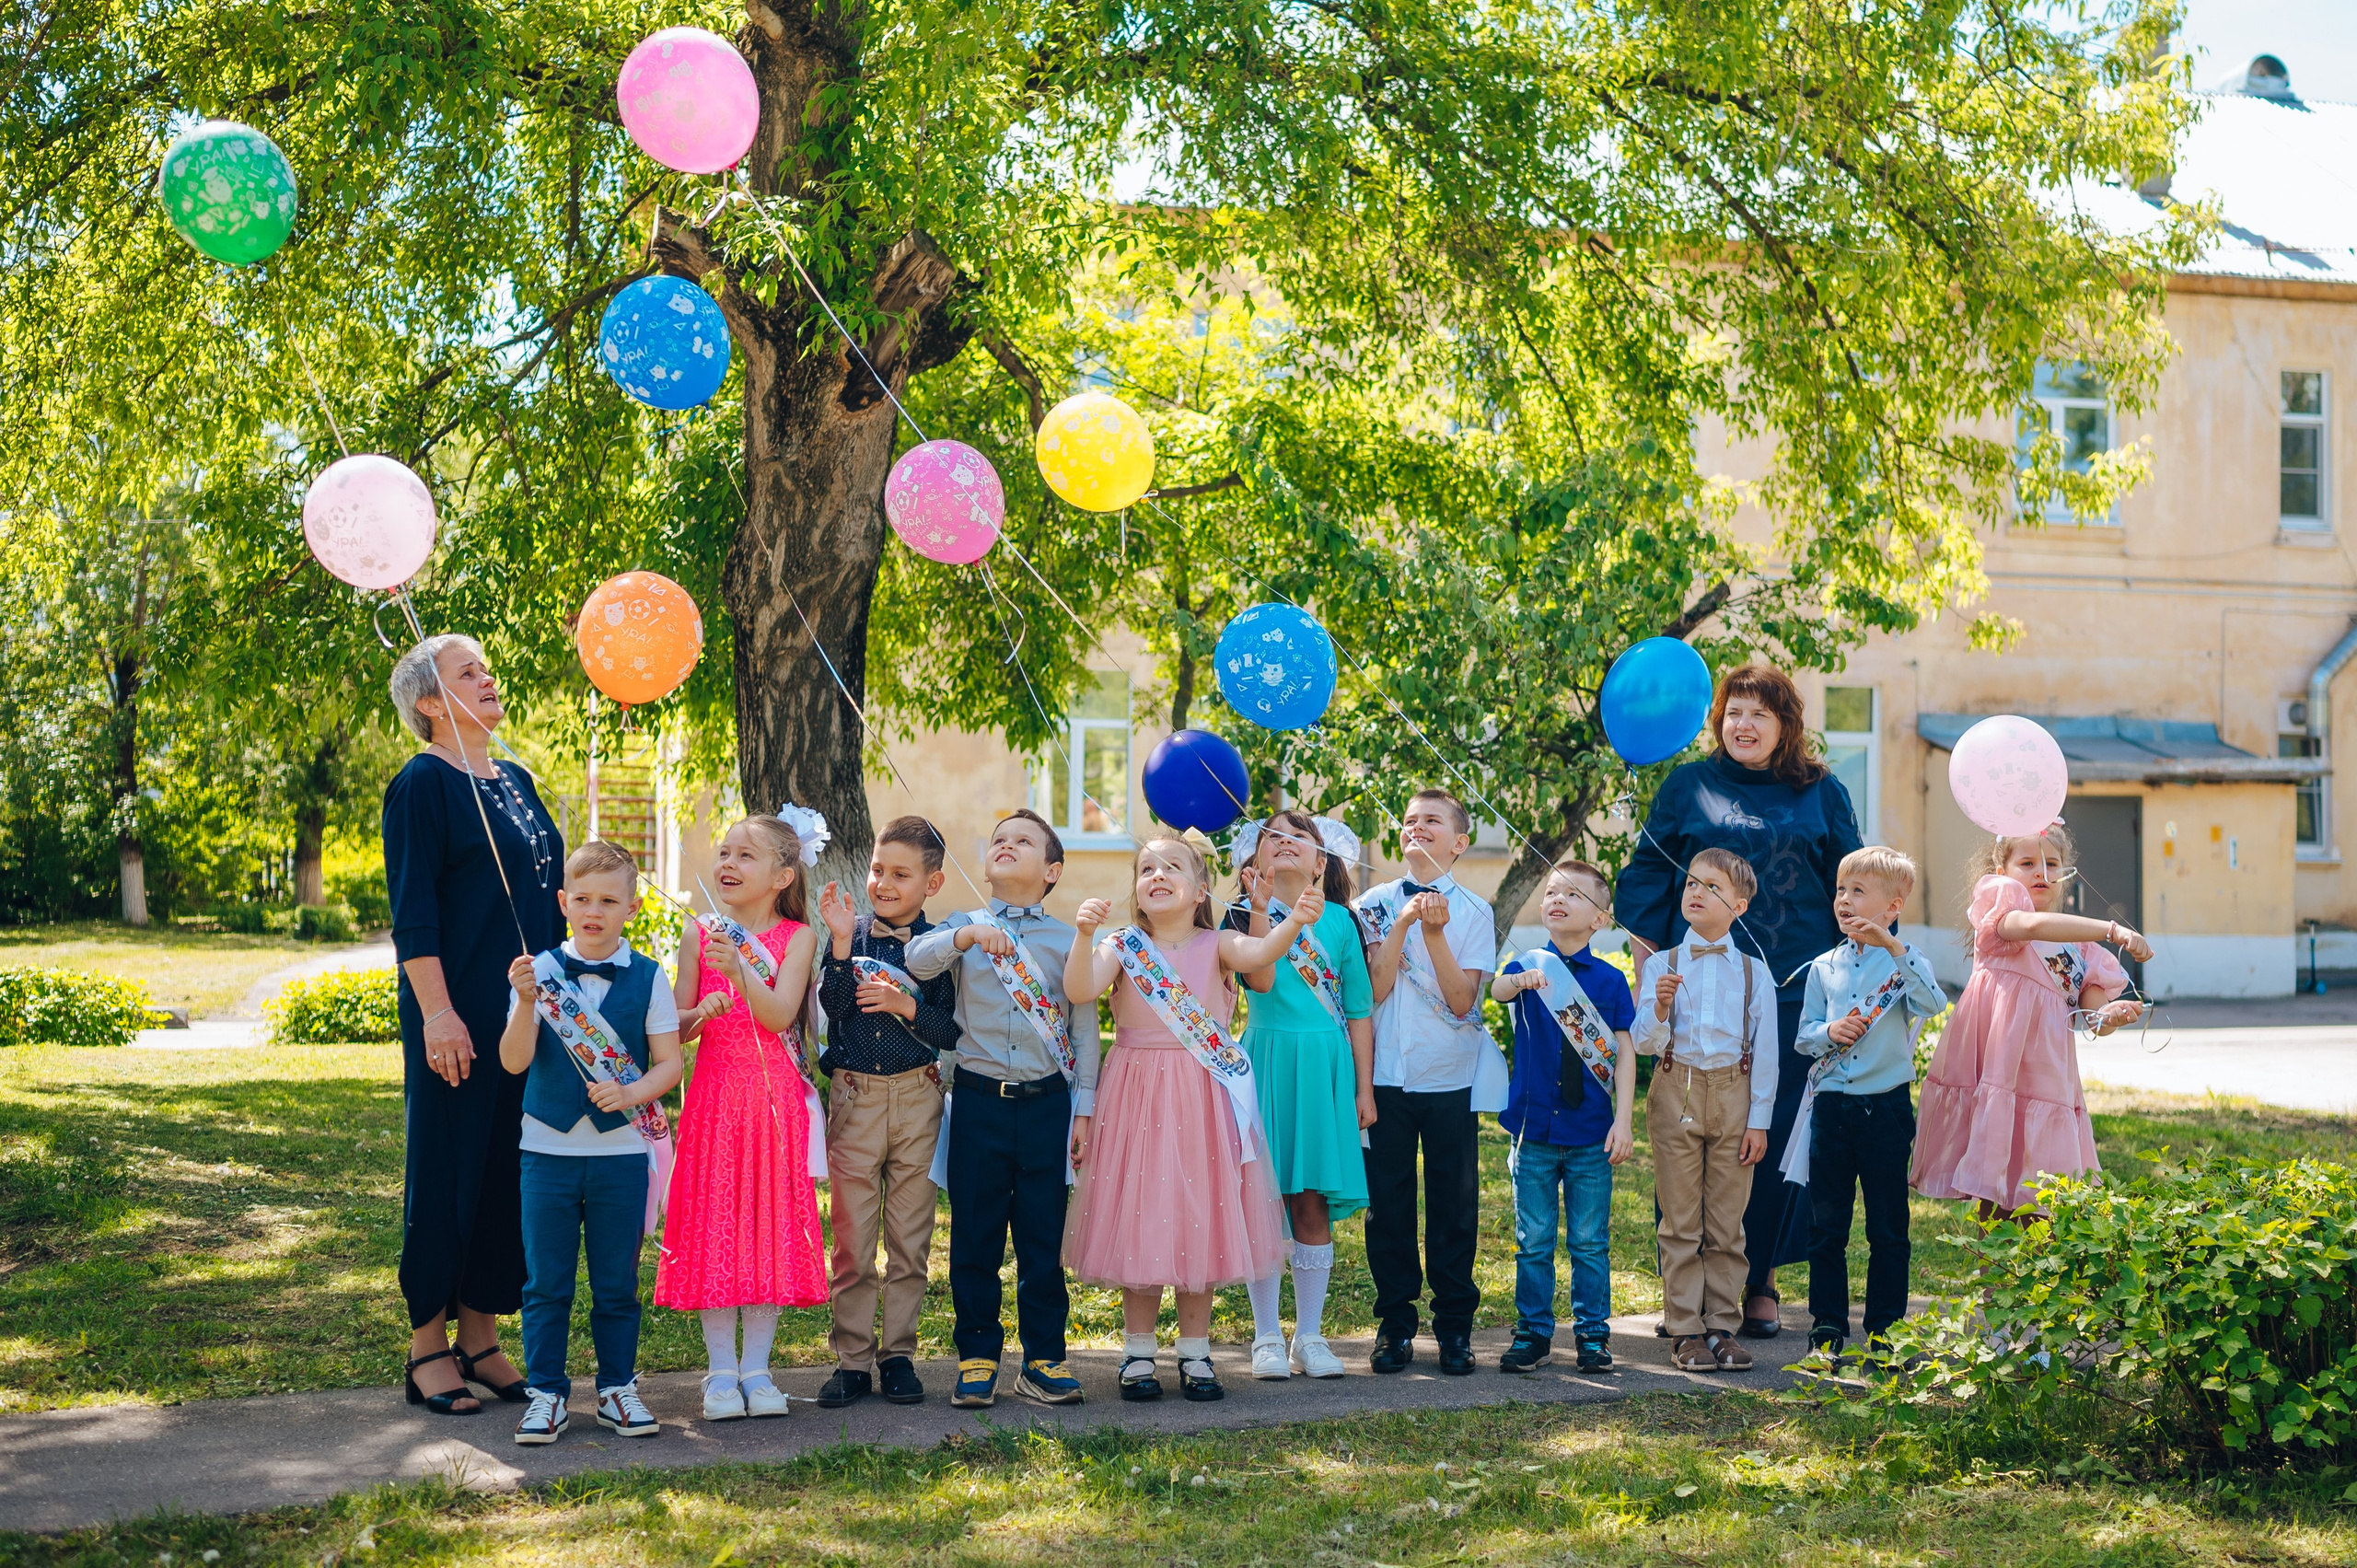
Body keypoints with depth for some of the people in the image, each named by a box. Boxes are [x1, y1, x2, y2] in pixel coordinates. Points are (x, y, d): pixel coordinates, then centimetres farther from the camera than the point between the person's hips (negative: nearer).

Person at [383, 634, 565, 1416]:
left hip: (526, 1012, 7)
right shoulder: (423, 784, -7)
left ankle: (480, 1336, 19)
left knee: (511, 1170, 9)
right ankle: (428, 1346, 9)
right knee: (447, 1169, -1)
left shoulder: (514, 780, 16)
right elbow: (412, 910, -13)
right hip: (459, 1018, -7)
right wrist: (436, 1012, -19)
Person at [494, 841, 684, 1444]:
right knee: (546, 1281, 5)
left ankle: (617, 1388, 21)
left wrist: (631, 1092, -19)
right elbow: (514, 1061, -7)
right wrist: (526, 1003, -23)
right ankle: (547, 1392, 15)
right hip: (548, 1148, 0)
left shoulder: (648, 977, -1)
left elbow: (669, 1062, -1)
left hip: (622, 1150, 0)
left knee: (616, 1282, 8)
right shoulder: (542, 971, -1)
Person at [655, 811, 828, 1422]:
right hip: (714, 1093, 1)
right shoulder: (699, 935, 4)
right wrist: (699, 1014, -16)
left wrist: (740, 969, -28)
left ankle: (756, 1367, 12)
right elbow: (677, 1026, 5)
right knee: (713, 1224, 1)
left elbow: (780, 1016, -14)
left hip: (775, 1097, -1)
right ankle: (721, 1369, 11)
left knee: (771, 1223, 2)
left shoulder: (796, 937, -1)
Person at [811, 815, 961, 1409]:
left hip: (918, 1098, 0)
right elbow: (831, 1008, -11)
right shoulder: (848, 933, 2)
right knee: (851, 1239, 3)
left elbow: (950, 1030, -4)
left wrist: (903, 1003, -18)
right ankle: (852, 1360, 11)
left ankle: (899, 1356, 16)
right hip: (855, 1096, 0)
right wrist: (842, 944, -18)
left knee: (910, 1241, 6)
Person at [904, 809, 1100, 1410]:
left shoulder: (1067, 940, 5)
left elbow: (1083, 1027, 7)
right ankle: (977, 1358, 16)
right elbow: (916, 960, -14)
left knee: (1043, 1239, 6)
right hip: (979, 1099, 0)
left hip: (1046, 1103, 0)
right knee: (975, 1237, 5)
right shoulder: (964, 926, 6)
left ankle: (1044, 1360, 16)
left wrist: (1084, 1108, 3)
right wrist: (967, 935, -31)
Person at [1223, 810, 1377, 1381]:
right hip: (1268, 1061, -1)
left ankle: (1309, 1335, 13)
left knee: (1313, 1205, 3)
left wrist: (1364, 1090, 7)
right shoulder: (1246, 914, 4)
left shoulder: (1340, 921, 9)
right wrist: (1260, 907, -17)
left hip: (1326, 1066, 2)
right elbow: (1260, 980, -15)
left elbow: (1359, 1012, 10)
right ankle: (1267, 1337, 9)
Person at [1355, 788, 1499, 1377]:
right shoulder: (1376, 903, 5)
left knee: (1454, 1204, 3)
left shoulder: (1473, 911, 2)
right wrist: (1403, 926, -13)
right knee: (1387, 1202, 4)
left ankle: (1454, 1327, 15)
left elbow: (1462, 1000, -6)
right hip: (1386, 1076, 1)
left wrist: (1435, 933, -15)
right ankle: (1395, 1325, 15)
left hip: (1450, 1080, -1)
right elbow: (1373, 990, -5)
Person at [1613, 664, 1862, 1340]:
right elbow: (1648, 874, 8)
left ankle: (1761, 1282, 11)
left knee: (1778, 1130, 0)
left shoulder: (1821, 796, 10)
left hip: (1792, 987, 1)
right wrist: (1646, 972, -2)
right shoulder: (1688, 788, 8)